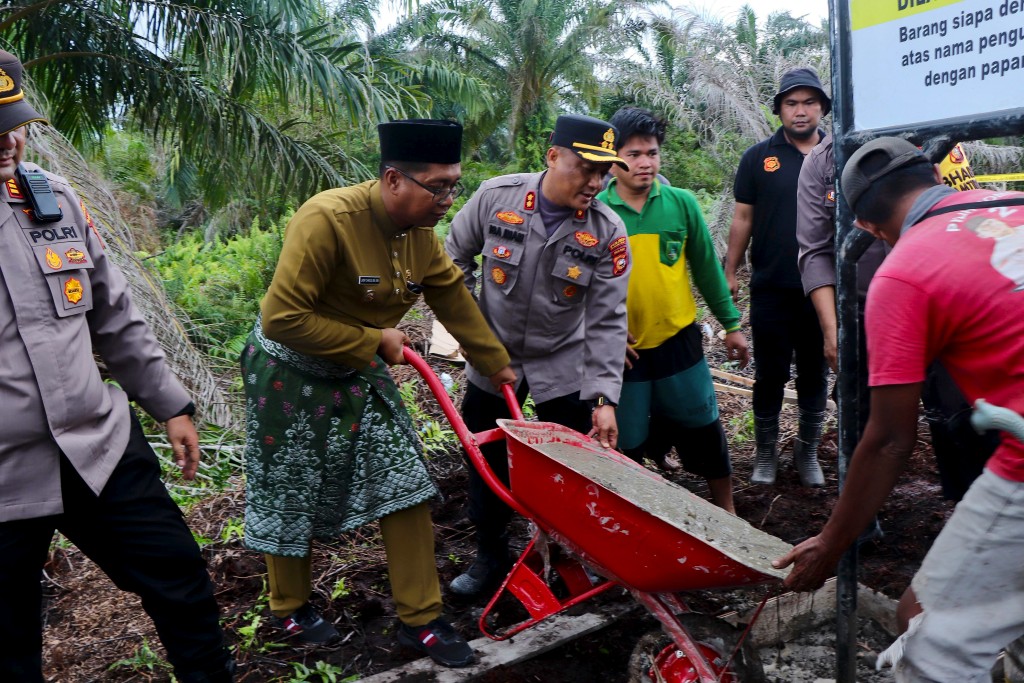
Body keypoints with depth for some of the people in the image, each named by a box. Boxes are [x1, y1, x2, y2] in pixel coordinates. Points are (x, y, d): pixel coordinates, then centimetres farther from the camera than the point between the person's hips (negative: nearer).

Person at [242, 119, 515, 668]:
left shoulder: (421, 233, -7)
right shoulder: (327, 219, -30)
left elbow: (454, 298, 6)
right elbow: (282, 319, -30)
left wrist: (498, 365, 14)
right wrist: (373, 341, -22)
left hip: (359, 374, 6)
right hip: (290, 373, -6)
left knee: (406, 482, 2)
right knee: (291, 497, 11)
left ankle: (420, 619, 18)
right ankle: (290, 608, 38)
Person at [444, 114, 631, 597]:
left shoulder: (607, 232, -16)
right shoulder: (496, 197, -16)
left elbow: (607, 321, -14)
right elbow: (456, 258, 1)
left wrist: (604, 397, -20)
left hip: (563, 366, -1)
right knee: (484, 459, 12)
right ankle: (491, 556, 33)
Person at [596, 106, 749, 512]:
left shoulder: (681, 203, -3)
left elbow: (706, 267, 5)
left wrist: (730, 324, 9)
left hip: (679, 341, 2)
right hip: (623, 351, -1)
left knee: (704, 431, 14)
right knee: (626, 446, 11)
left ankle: (726, 510, 37)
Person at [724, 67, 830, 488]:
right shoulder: (759, 157, 1)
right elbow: (743, 218, 3)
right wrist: (730, 273, 1)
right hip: (771, 290, -1)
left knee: (815, 375, 12)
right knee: (769, 375, 7)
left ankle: (808, 452, 29)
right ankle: (766, 452, 24)